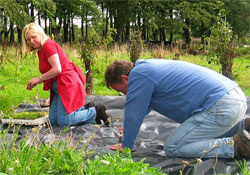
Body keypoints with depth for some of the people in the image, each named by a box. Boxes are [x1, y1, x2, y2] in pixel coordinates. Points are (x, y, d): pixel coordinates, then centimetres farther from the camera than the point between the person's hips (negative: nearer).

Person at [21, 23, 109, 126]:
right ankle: (85, 109, 12)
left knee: (63, 121, -16)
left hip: (68, 84, -10)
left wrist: (39, 78, -9)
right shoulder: (41, 50, 19)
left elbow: (57, 69, -20)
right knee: (53, 120, 3)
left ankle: (96, 112, -1)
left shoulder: (48, 45, -10)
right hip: (59, 88, 10)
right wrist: (34, 83, 6)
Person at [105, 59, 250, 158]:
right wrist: (130, 126, 51)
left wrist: (127, 145, 10)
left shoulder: (138, 75, -9)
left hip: (221, 107, -10)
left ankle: (237, 146, -13)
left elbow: (133, 113, -5)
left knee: (173, 148, -7)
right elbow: (143, 107, 39)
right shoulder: (148, 67, 22)